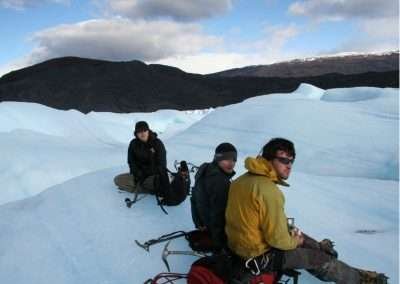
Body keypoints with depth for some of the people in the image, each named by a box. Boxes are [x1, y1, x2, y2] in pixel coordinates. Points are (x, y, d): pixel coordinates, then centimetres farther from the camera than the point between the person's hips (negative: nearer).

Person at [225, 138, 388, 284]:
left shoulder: (243, 179, 0)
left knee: (295, 232, 26)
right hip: (259, 255, -8)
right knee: (321, 259, 6)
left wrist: (288, 228, 12)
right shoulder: (269, 191, -28)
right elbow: (278, 239, -25)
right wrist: (294, 241, -2)